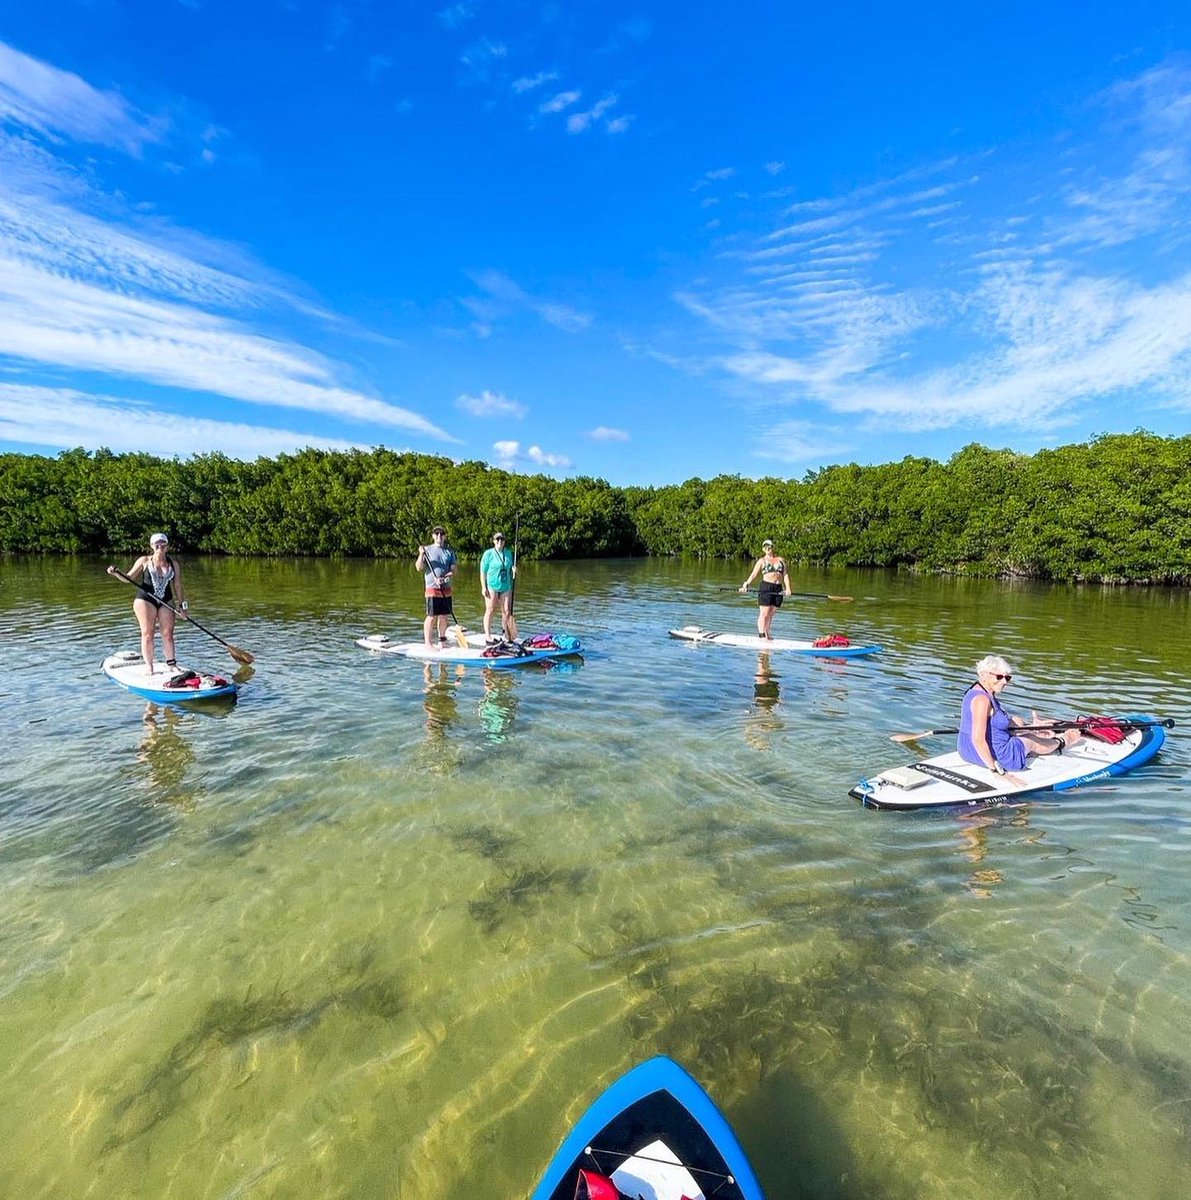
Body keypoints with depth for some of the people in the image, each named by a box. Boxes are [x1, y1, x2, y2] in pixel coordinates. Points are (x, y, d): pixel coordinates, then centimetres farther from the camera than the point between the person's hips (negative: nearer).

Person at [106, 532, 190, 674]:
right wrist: (115, 573, -13)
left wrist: (182, 606, 6)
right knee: (147, 633, -1)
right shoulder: (144, 561, 1)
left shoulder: (174, 564, 5)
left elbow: (177, 586, 8)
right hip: (145, 600, -2)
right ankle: (150, 667, 4)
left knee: (168, 633, 2)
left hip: (166, 602, 2)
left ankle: (171, 664, 9)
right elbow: (129, 577, 7)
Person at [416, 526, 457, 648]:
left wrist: (444, 578, -15)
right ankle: (428, 643, 2)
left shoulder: (450, 552, 10)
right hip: (432, 588, -4)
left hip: (446, 589, 4)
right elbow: (419, 568, -5)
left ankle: (442, 640, 20)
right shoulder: (427, 550, 3)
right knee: (431, 616, -3)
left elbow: (453, 571, 3)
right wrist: (421, 554, -21)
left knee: (444, 616, 9)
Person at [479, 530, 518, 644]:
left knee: (507, 611, 4)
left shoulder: (508, 553, 12)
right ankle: (487, 636, 5)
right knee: (490, 610, -2)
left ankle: (508, 635, 13)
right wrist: (483, 587, -10)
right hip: (492, 586, -4)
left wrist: (513, 570, -2)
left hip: (506, 586, 4)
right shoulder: (488, 553, -3)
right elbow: (483, 571, -4)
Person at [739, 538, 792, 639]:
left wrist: (787, 588, -3)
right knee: (764, 613, -6)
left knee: (771, 614, 8)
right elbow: (754, 574, -3)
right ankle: (761, 635, -4)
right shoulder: (762, 561, 7)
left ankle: (766, 634, 17)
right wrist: (746, 584, -19)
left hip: (778, 589, 3)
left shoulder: (781, 560, 16)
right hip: (766, 588, -3)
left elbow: (785, 575, 10)